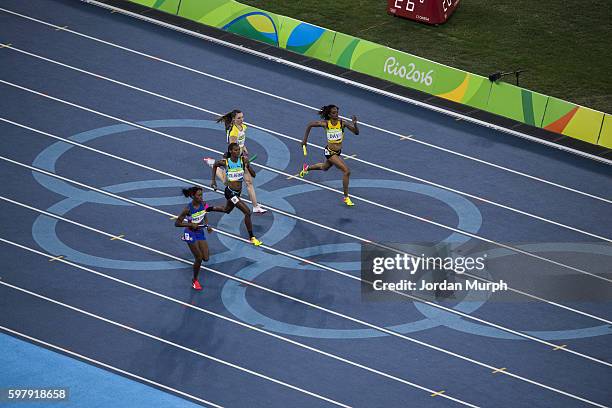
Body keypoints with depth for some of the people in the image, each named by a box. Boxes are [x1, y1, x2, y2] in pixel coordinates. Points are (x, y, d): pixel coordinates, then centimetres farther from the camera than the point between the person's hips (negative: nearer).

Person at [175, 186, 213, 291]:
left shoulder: (203, 204, -8)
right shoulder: (188, 209, -25)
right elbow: (177, 223, -19)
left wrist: (207, 225, -4)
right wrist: (191, 224, -27)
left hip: (200, 232, 6)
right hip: (191, 234, -6)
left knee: (205, 258, 2)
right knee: (199, 258, -4)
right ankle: (195, 281, 18)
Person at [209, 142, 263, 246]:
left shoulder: (243, 160, -8)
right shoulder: (225, 162, -14)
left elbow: (253, 175, -10)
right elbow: (215, 165, 9)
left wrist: (247, 165, -27)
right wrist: (213, 180, 12)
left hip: (238, 192, 5)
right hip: (230, 192, -5)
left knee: (227, 210, 30)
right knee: (247, 212, -15)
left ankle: (209, 209, 57)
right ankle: (252, 238, -4)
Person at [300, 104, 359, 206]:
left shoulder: (342, 123, -13)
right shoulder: (325, 123, -17)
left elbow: (356, 132, -18)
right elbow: (310, 125, -2)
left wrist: (354, 124, -38)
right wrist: (305, 139, 2)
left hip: (338, 152, 5)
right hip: (330, 152, -5)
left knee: (324, 167, 33)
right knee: (346, 171, -18)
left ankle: (307, 168, 63)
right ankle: (346, 197, -8)